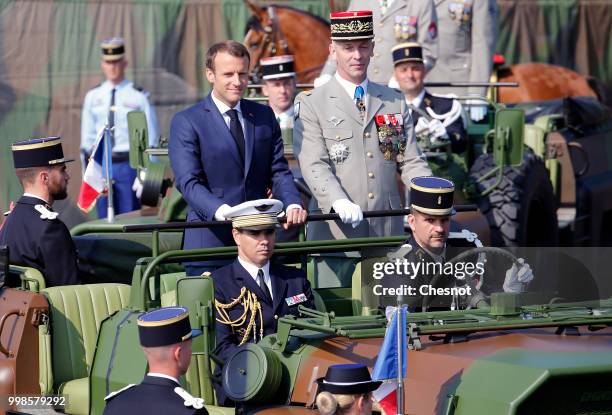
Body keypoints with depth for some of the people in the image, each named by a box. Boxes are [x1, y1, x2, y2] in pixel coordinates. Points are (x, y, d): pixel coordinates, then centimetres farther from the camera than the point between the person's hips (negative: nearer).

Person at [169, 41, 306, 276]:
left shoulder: (264, 116, 14)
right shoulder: (186, 122, -1)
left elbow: (278, 171, 11)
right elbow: (188, 182, -11)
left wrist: (293, 204, -11)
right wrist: (223, 212, -29)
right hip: (210, 241, -4)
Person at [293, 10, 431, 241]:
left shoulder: (395, 103, 16)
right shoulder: (311, 105, 3)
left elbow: (411, 162, 12)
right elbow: (314, 165, -9)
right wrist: (338, 201, -27)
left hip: (387, 231, 3)